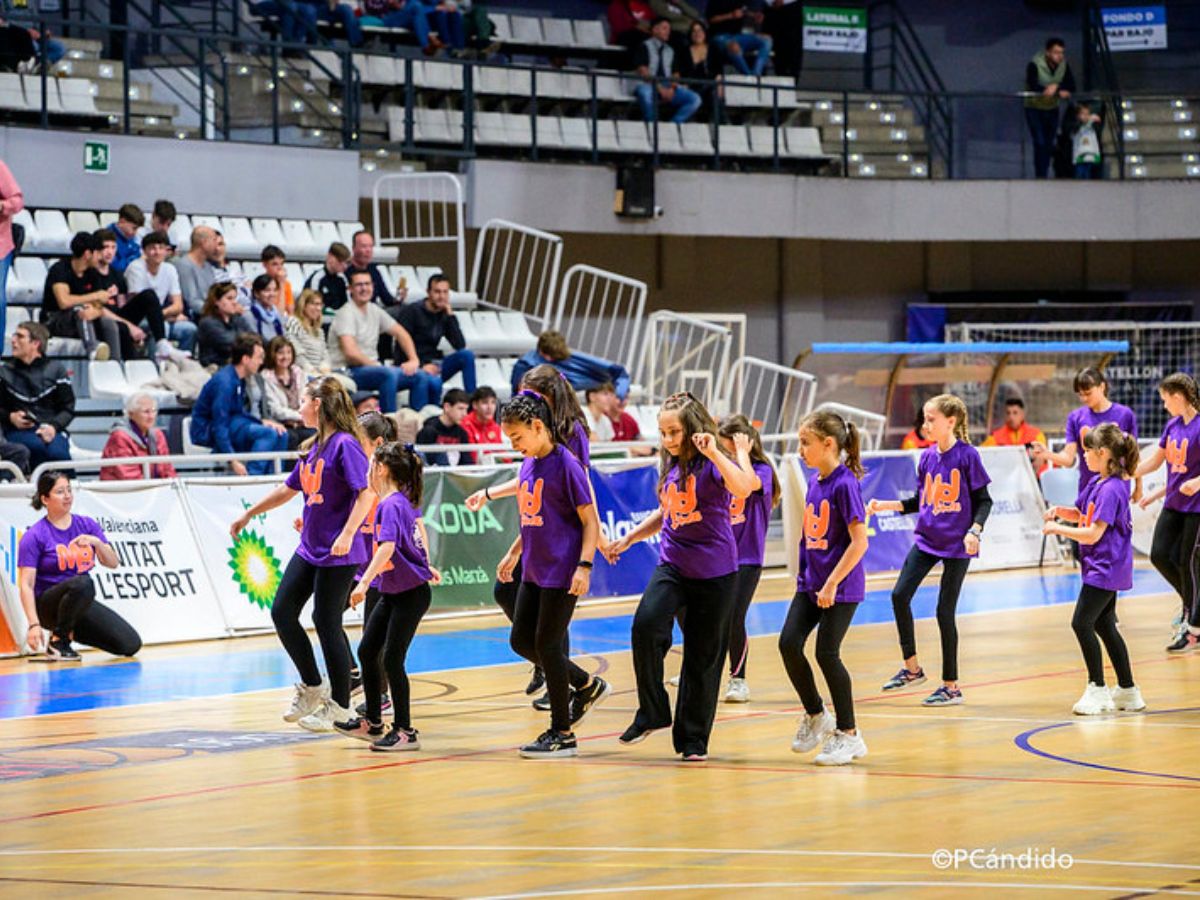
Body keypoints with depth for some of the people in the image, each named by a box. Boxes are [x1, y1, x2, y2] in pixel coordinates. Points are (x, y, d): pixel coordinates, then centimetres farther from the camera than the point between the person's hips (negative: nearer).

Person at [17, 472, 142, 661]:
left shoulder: (87, 525, 6)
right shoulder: (34, 536, -9)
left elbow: (113, 563, 2)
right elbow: (26, 584, -14)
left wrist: (97, 542, -19)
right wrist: (34, 624, -27)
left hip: (83, 603, 6)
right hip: (48, 605, -6)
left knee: (131, 645, -10)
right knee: (82, 583, -38)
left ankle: (70, 632, 11)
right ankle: (57, 641, -19)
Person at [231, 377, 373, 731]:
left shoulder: (344, 444, -15)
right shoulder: (314, 447, 13)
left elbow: (367, 492, -22)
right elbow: (289, 489, 25)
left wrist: (347, 534, -32)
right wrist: (248, 515, 33)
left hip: (338, 554, -9)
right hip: (309, 549, 9)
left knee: (326, 622, -3)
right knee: (282, 612, 6)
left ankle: (340, 705, 10)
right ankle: (312, 687, 20)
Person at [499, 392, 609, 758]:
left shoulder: (565, 464, -14)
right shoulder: (528, 465, 9)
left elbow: (590, 521, -14)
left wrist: (584, 567, -21)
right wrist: (514, 554, 22)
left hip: (561, 572, -9)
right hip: (534, 571, 9)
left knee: (547, 645, -4)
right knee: (521, 641, 10)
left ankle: (562, 732, 7)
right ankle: (586, 685, 27)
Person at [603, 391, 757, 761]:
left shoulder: (712, 464, -11)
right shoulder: (671, 465, 8)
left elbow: (742, 488, -33)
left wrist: (714, 453, -38)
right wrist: (627, 540, 21)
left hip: (714, 572, -5)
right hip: (672, 564, 5)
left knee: (703, 655, 3)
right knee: (646, 625, -21)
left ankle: (693, 739, 15)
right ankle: (652, 712, -6)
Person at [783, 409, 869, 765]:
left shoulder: (844, 484, -17)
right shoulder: (814, 481, 7)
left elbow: (859, 541, -20)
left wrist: (832, 583, -20)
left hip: (841, 587, -7)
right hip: (811, 582, 7)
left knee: (826, 654, -5)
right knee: (789, 644, -1)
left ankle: (848, 734, 9)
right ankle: (815, 715, 18)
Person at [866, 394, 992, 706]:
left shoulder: (966, 455, -11)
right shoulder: (927, 457, 5)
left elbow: (983, 500, -7)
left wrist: (974, 531, -21)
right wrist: (884, 506, 7)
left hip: (956, 544, -6)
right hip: (927, 540, 6)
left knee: (944, 611, -3)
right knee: (900, 595, -4)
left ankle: (951, 686, 9)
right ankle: (912, 668, 13)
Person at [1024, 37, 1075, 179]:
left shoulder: (1064, 65, -7)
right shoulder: (1035, 65, -22)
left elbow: (1071, 86, -12)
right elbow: (1034, 87, -34)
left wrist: (1055, 87, -32)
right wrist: (1059, 91, -38)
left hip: (1052, 109, 5)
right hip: (1034, 108, -5)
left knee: (1049, 145, 9)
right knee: (1040, 143, -15)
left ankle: (1044, 175, 20)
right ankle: (1040, 176, -14)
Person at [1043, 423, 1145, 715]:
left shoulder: (1111, 489, -21)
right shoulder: (1096, 483, 9)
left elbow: (1093, 534, -23)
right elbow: (1080, 514, 22)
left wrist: (1056, 528, -14)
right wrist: (1060, 511, 2)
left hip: (1106, 568, -10)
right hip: (1102, 567, 10)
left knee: (1082, 623, -10)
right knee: (1104, 626, 13)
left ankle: (1097, 689, -4)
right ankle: (1128, 691, 20)